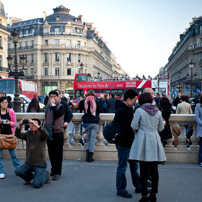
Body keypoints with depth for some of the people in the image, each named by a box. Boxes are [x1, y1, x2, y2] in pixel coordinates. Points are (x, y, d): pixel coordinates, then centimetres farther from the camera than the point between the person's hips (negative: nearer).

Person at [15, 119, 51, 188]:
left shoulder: (40, 134, -8)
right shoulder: (28, 134, 5)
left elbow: (46, 134, -32)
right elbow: (18, 135, -11)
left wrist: (35, 125, -42)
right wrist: (20, 126, -30)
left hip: (40, 164, -5)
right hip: (28, 163, 5)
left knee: (37, 184, -15)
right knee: (18, 171, -20)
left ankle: (46, 174, 16)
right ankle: (29, 177, 12)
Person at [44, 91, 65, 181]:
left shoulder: (61, 107, -5)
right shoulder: (48, 107, 12)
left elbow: (57, 115, -23)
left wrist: (53, 105, -17)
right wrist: (45, 128, 16)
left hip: (58, 132, -6)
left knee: (58, 154, -2)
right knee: (51, 153, 13)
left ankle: (57, 172, 3)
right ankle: (53, 170, 26)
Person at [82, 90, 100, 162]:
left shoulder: (85, 101, 4)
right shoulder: (96, 101, 1)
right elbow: (98, 111, 12)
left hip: (87, 122, 2)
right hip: (95, 122, -2)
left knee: (89, 138, 13)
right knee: (93, 139, -1)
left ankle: (87, 155, 2)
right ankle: (90, 157, -3)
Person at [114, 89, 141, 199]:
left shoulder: (128, 109, 14)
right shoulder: (121, 110, -20)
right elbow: (128, 126, -25)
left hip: (129, 142, 10)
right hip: (123, 143, -10)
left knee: (134, 165, 18)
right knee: (122, 167, 1)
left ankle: (138, 186, 30)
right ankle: (121, 189, 13)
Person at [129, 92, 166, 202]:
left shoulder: (139, 111, -7)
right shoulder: (158, 112, 5)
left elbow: (134, 126, -6)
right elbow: (160, 128, 13)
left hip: (143, 140, -4)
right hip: (155, 141, 4)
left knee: (143, 170, 2)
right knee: (154, 170, 11)